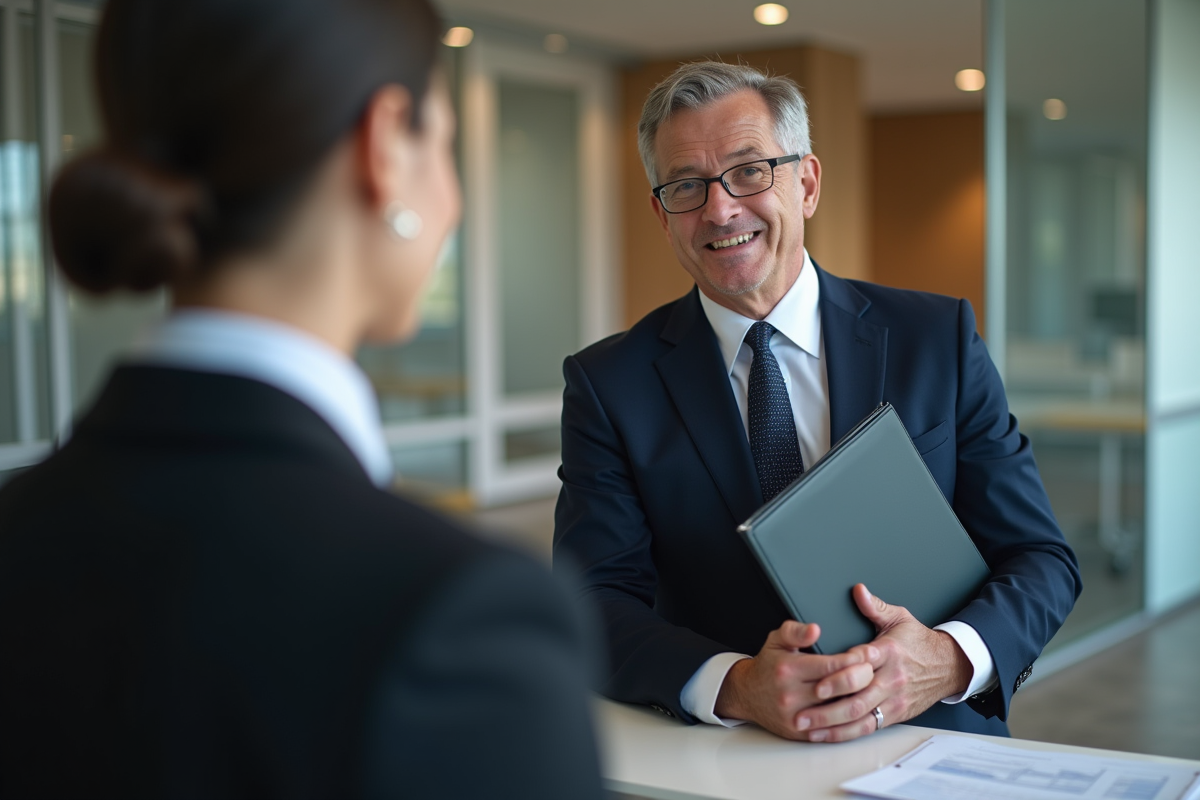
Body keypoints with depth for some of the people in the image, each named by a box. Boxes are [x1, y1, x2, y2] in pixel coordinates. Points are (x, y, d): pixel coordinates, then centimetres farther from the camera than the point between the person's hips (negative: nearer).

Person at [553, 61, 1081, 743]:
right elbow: (594, 603, -5)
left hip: (933, 753, 2)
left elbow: (1041, 558, 3)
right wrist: (735, 686, -24)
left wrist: (948, 660, -18)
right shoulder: (609, 385, 2)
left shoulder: (939, 337, 4)